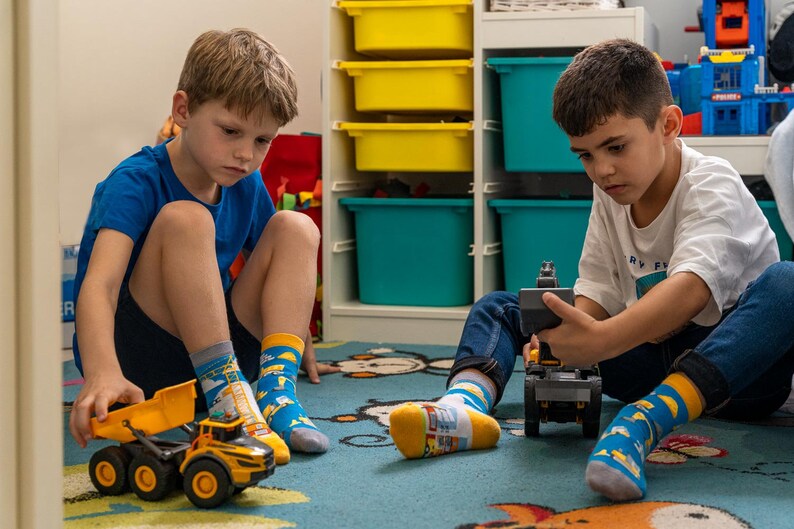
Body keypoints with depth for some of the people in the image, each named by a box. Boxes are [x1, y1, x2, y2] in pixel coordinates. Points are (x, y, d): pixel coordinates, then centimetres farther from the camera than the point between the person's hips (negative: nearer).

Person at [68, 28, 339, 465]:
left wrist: (300, 349, 28)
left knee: (295, 227, -6)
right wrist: (102, 374, -52)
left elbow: (270, 270, 23)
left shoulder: (246, 186, 4)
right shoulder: (136, 183, -17)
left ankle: (275, 393, -24)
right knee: (185, 218, -28)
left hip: (212, 354, 7)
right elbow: (99, 284, -34)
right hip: (136, 363, -7)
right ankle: (228, 398, -34)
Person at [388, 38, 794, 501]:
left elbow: (692, 288, -35)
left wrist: (602, 339, -49)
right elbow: (596, 293, 3)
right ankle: (467, 402, -33)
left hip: (736, 368, -6)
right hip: (650, 358, 6)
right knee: (497, 307, 2)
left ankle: (645, 423, -54)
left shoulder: (712, 185, -17)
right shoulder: (610, 194, 4)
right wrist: (566, 334, -20)